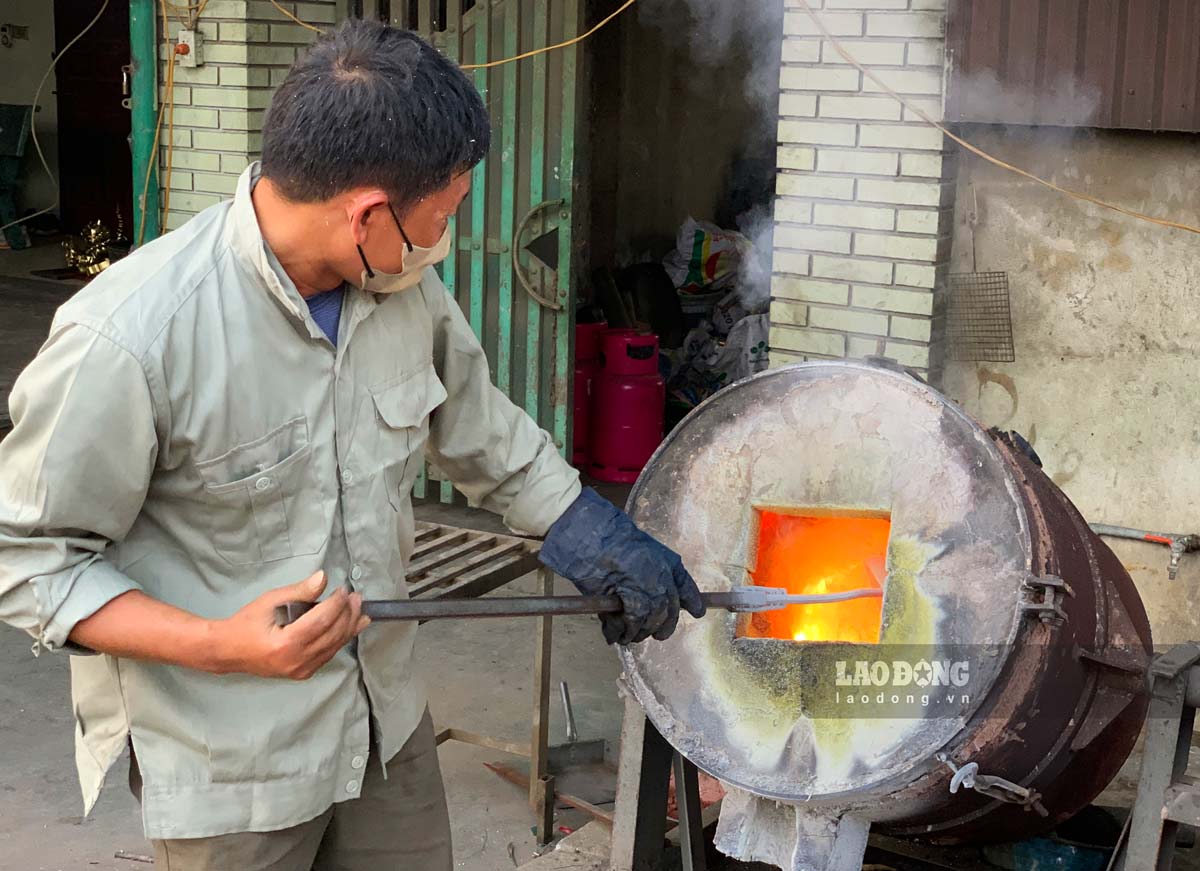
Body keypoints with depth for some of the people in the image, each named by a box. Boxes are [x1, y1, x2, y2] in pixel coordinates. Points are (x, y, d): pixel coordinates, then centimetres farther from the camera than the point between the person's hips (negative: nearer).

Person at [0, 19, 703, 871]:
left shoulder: (408, 289, -6)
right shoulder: (125, 338, -27)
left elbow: (487, 436, 11)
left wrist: (602, 543, 11)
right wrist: (219, 645, -28)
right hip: (226, 768, -6)